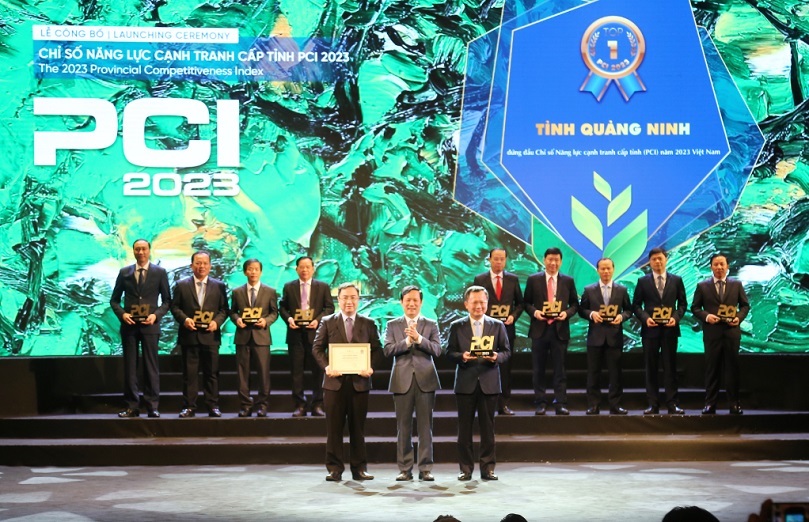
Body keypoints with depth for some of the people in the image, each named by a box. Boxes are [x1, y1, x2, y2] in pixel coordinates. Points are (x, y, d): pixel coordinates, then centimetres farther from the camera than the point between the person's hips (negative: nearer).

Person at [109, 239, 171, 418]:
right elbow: (114, 299, 12)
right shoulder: (124, 273, 10)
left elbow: (167, 300, 6)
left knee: (151, 366, -1)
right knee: (130, 366, 3)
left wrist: (156, 315, -11)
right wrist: (122, 314, -7)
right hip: (129, 325, 2)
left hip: (150, 325, -2)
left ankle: (152, 406, 2)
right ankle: (132, 406, 7)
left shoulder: (160, 272, 5)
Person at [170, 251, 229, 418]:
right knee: (189, 373, 2)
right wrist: (184, 319, -12)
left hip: (210, 335, 0)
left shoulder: (219, 286, 9)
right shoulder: (181, 285, 8)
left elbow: (224, 309, 7)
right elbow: (175, 307, 5)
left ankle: (213, 406, 7)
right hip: (189, 335, 0)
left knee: (212, 373, 2)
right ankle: (189, 406, 5)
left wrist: (217, 321, -10)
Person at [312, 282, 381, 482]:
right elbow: (317, 348, 4)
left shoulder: (368, 323, 9)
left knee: (358, 428, 6)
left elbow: (377, 349, 7)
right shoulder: (327, 322, 7)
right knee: (334, 428, 0)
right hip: (335, 382, -1)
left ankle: (359, 468, 12)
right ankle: (334, 469, 6)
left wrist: (370, 367, -11)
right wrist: (326, 366, -13)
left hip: (360, 381, 1)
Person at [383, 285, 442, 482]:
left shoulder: (431, 325, 9)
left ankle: (425, 469, 5)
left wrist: (419, 338, -15)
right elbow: (388, 350, -3)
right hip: (402, 380, 0)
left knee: (425, 426, 0)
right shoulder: (392, 325, 9)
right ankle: (405, 469, 8)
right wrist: (407, 341, -15)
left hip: (425, 379, 0)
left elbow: (437, 350, -3)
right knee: (403, 427, 3)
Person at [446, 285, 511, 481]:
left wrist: (497, 357, -15)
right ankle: (466, 468, 10)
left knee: (488, 427, 3)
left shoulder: (497, 326, 8)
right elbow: (449, 352, 3)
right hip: (466, 382, 0)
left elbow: (507, 351, 7)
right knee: (465, 427, 3)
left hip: (489, 382, 0)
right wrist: (462, 356, -17)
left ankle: (487, 468, 9)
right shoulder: (456, 327, 6)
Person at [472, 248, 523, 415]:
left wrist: (513, 316, -6)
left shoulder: (513, 279, 7)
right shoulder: (479, 279, 3)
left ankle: (504, 405, 8)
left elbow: (519, 303, 11)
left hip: (507, 328, 1)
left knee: (505, 367, 3)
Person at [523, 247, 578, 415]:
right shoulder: (533, 280, 4)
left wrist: (567, 313, -9)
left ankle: (560, 404, 4)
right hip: (539, 328, 0)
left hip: (560, 329, 0)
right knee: (539, 369, 4)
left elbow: (575, 304, 10)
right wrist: (534, 312, -12)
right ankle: (539, 404, 9)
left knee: (560, 368, 2)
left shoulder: (568, 281, 7)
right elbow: (527, 302, 7)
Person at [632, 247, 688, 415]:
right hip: (650, 329, 0)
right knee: (651, 368, 3)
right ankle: (652, 405, 6)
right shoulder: (643, 281, 5)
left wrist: (676, 317, -10)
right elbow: (636, 305, 5)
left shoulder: (676, 280, 7)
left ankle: (673, 404, 3)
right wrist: (645, 318, -12)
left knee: (670, 367, 1)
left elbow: (682, 303, 8)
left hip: (670, 329, 0)